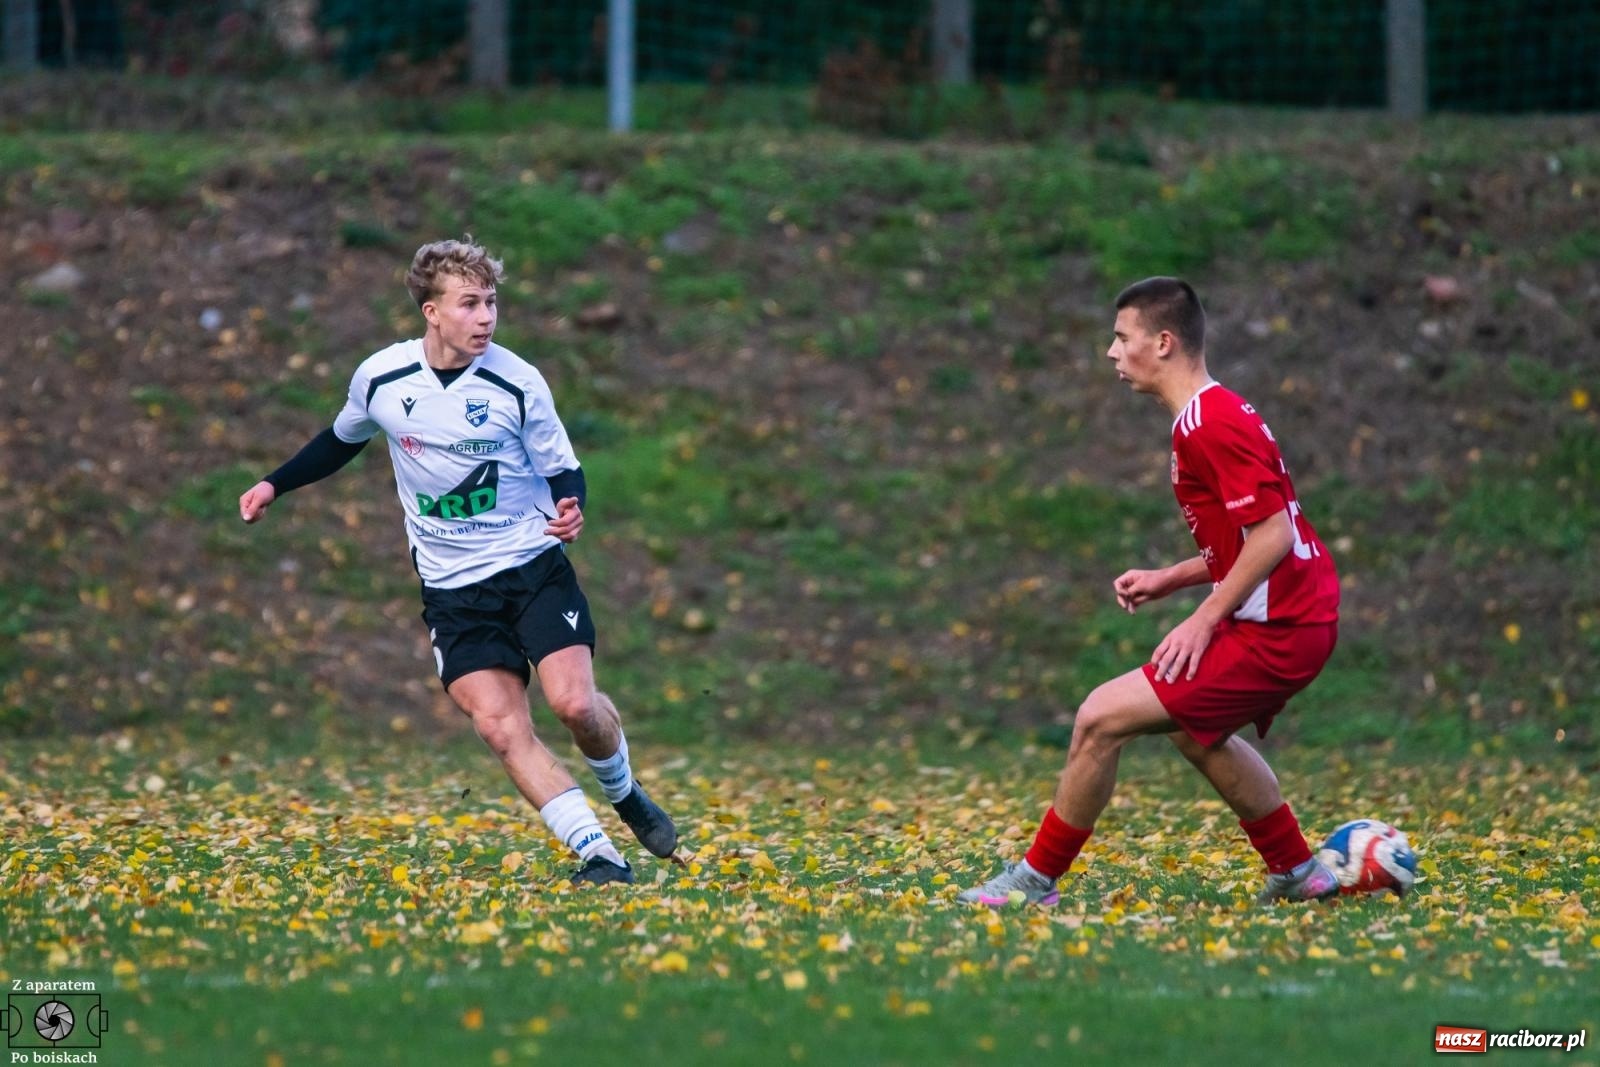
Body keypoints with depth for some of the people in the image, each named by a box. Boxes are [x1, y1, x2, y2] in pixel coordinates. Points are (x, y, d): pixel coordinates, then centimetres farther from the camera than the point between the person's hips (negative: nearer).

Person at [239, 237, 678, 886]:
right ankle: (600, 855, -14)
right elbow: (343, 440, 19)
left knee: (574, 702, -17)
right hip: (453, 588, 2)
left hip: (534, 565, -2)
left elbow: (563, 469, 1)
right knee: (498, 725, -15)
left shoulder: (516, 383, -9)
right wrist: (276, 485, 14)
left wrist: (570, 509, -20)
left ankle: (625, 796, 16)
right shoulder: (380, 379, -3)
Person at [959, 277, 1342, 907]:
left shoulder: (1211, 426, -17)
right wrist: (1170, 580, 14)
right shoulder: (1212, 417, 15)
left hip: (1275, 632, -11)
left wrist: (1205, 619, -19)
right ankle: (1297, 874, 37)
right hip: (1302, 619, 11)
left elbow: (1272, 532, -23)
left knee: (1102, 718, -9)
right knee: (1194, 730, 32)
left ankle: (1036, 879, 3)